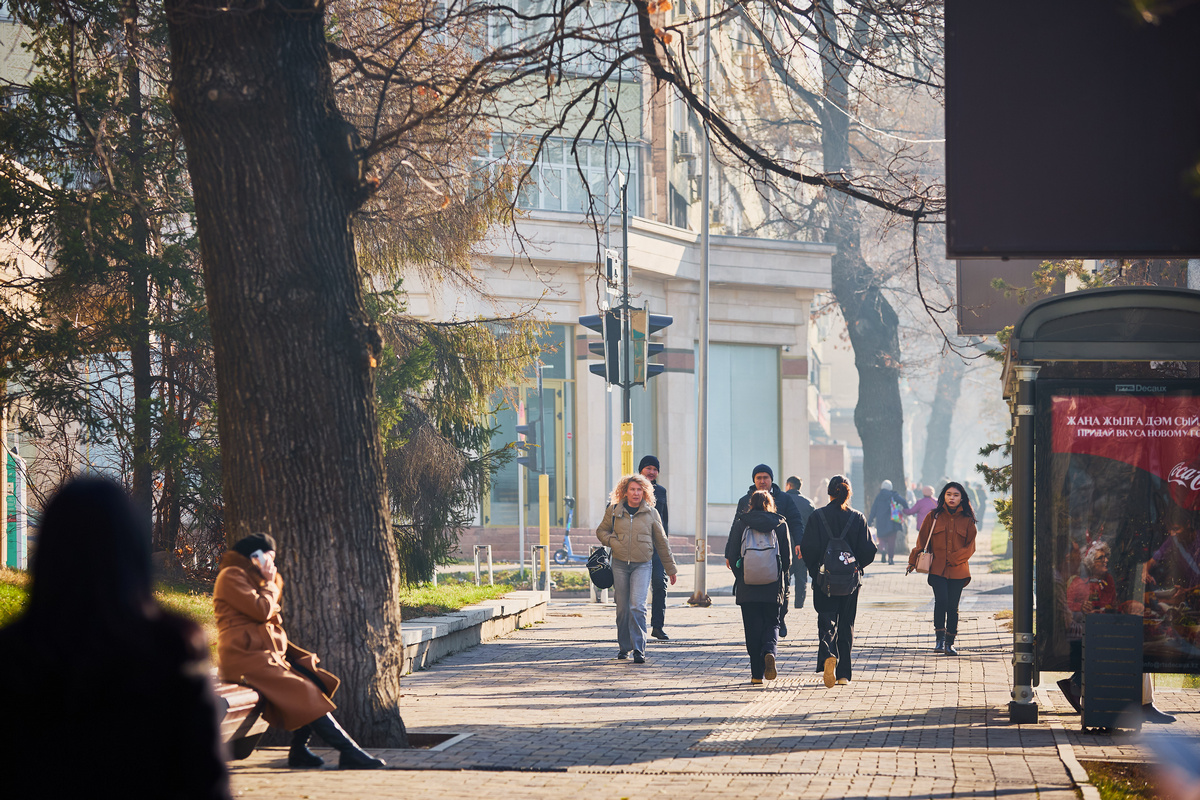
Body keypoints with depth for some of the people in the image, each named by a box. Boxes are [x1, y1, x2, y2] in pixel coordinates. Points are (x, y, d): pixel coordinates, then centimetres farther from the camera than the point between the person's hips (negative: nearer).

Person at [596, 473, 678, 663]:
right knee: (622, 608, 6)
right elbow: (601, 531, 18)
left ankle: (639, 649, -14)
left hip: (642, 565, -2)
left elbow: (661, 542, 11)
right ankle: (624, 647, 22)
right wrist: (611, 541, -5)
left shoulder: (651, 513, 3)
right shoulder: (613, 511, 4)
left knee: (637, 606, -15)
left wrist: (670, 568, 14)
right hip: (620, 564, 2)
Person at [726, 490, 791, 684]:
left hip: (747, 587, 0)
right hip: (773, 586, 0)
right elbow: (787, 558, 3)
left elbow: (732, 555, -1)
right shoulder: (780, 524, 1)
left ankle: (757, 673, 4)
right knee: (772, 623, 12)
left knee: (753, 627, 6)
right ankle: (769, 651, -18)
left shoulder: (742, 524, 0)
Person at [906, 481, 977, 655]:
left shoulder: (967, 520, 7)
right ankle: (939, 639, -10)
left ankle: (949, 644, 8)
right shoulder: (934, 517, 7)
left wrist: (952, 559, -8)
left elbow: (970, 547, 5)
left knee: (952, 606, -2)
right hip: (937, 569, -1)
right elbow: (921, 542, 10)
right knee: (941, 600, -19)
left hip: (957, 570, 1)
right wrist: (913, 562, 4)